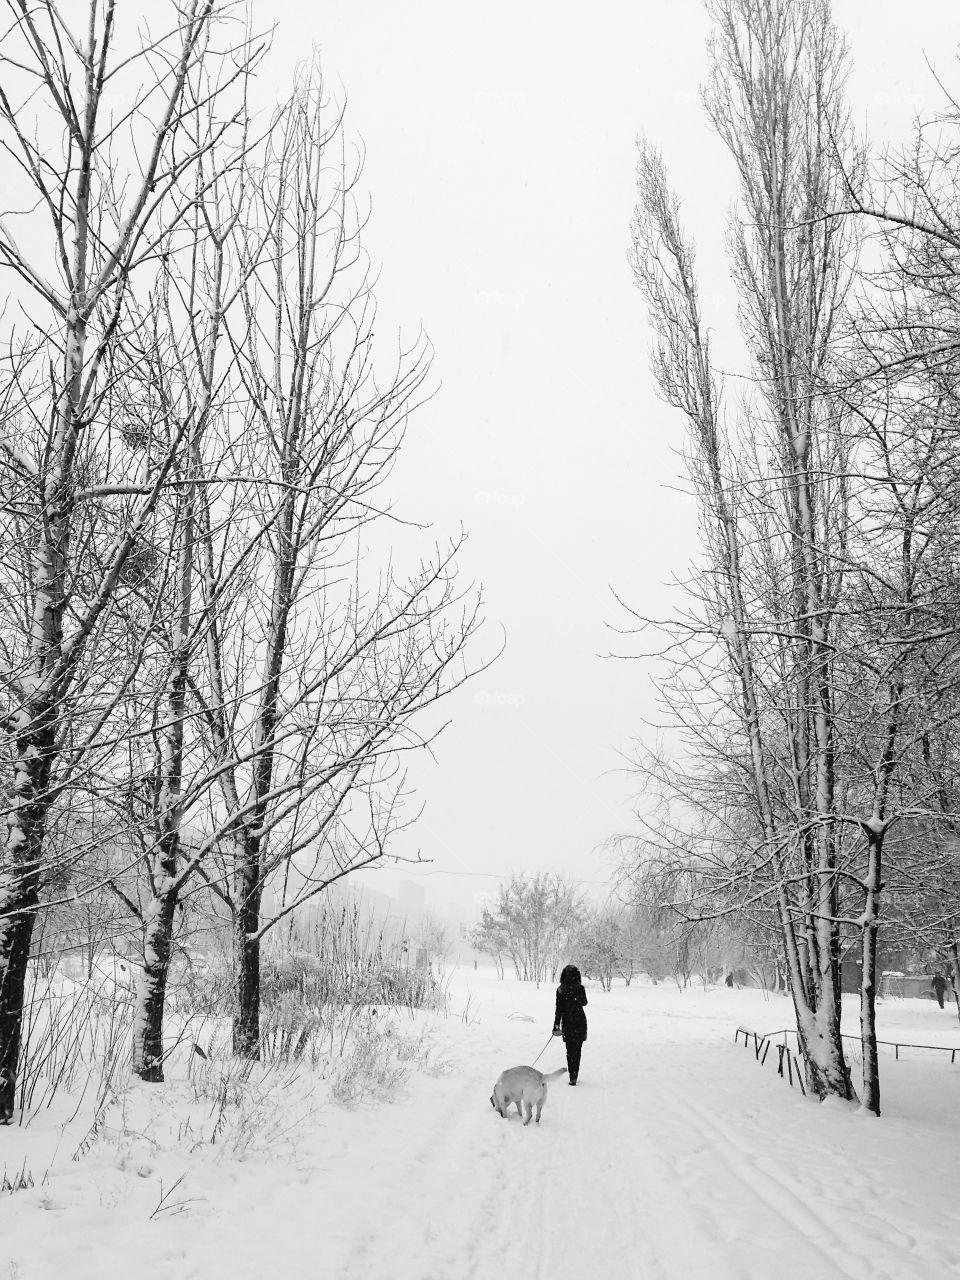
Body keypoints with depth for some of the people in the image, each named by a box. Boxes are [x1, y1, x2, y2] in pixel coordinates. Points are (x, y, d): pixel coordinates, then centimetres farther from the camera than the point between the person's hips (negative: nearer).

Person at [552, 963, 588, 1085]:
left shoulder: (561, 990, -10)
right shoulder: (580, 988, -9)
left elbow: (559, 1009, -8)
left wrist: (556, 1026, -4)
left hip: (567, 1023, 0)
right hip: (580, 1022, 0)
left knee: (570, 1051, 10)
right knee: (577, 1050, 12)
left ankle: (572, 1077, 3)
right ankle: (574, 1076, 9)